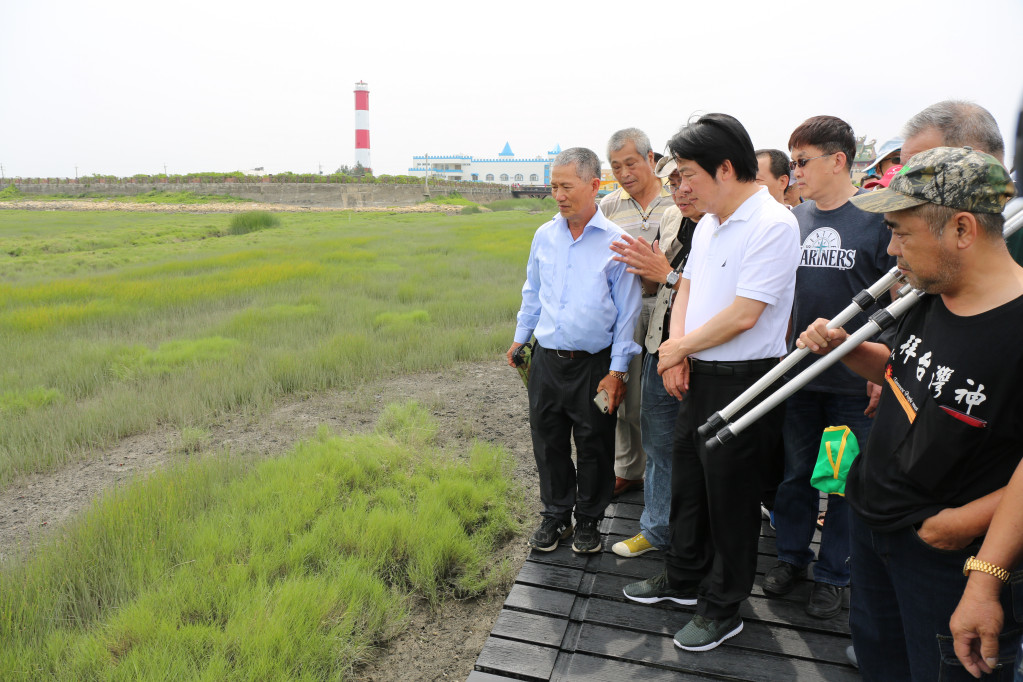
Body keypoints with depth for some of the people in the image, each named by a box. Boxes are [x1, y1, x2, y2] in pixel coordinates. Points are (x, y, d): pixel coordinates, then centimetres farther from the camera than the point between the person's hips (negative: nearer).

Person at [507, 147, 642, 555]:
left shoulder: (616, 242, -7)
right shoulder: (544, 236, 6)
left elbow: (627, 311, -6)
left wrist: (617, 372, -9)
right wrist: (520, 338, 21)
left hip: (593, 365, -4)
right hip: (546, 361, 4)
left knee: (594, 448, 10)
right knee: (548, 443, 13)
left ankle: (588, 521, 31)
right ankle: (555, 517, 32)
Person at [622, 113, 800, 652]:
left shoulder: (773, 225, -18)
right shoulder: (708, 223, 10)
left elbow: (743, 315, -22)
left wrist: (678, 347, -10)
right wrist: (677, 350, -1)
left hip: (744, 381, -8)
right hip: (698, 376, 9)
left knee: (730, 494, 6)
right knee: (687, 480, 19)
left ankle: (722, 608, 26)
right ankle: (683, 579, 39)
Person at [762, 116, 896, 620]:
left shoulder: (879, 216, -8)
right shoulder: (793, 219, 6)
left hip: (855, 382, -4)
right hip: (798, 372, 4)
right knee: (795, 472, 15)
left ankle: (832, 574, 28)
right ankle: (791, 556, 34)